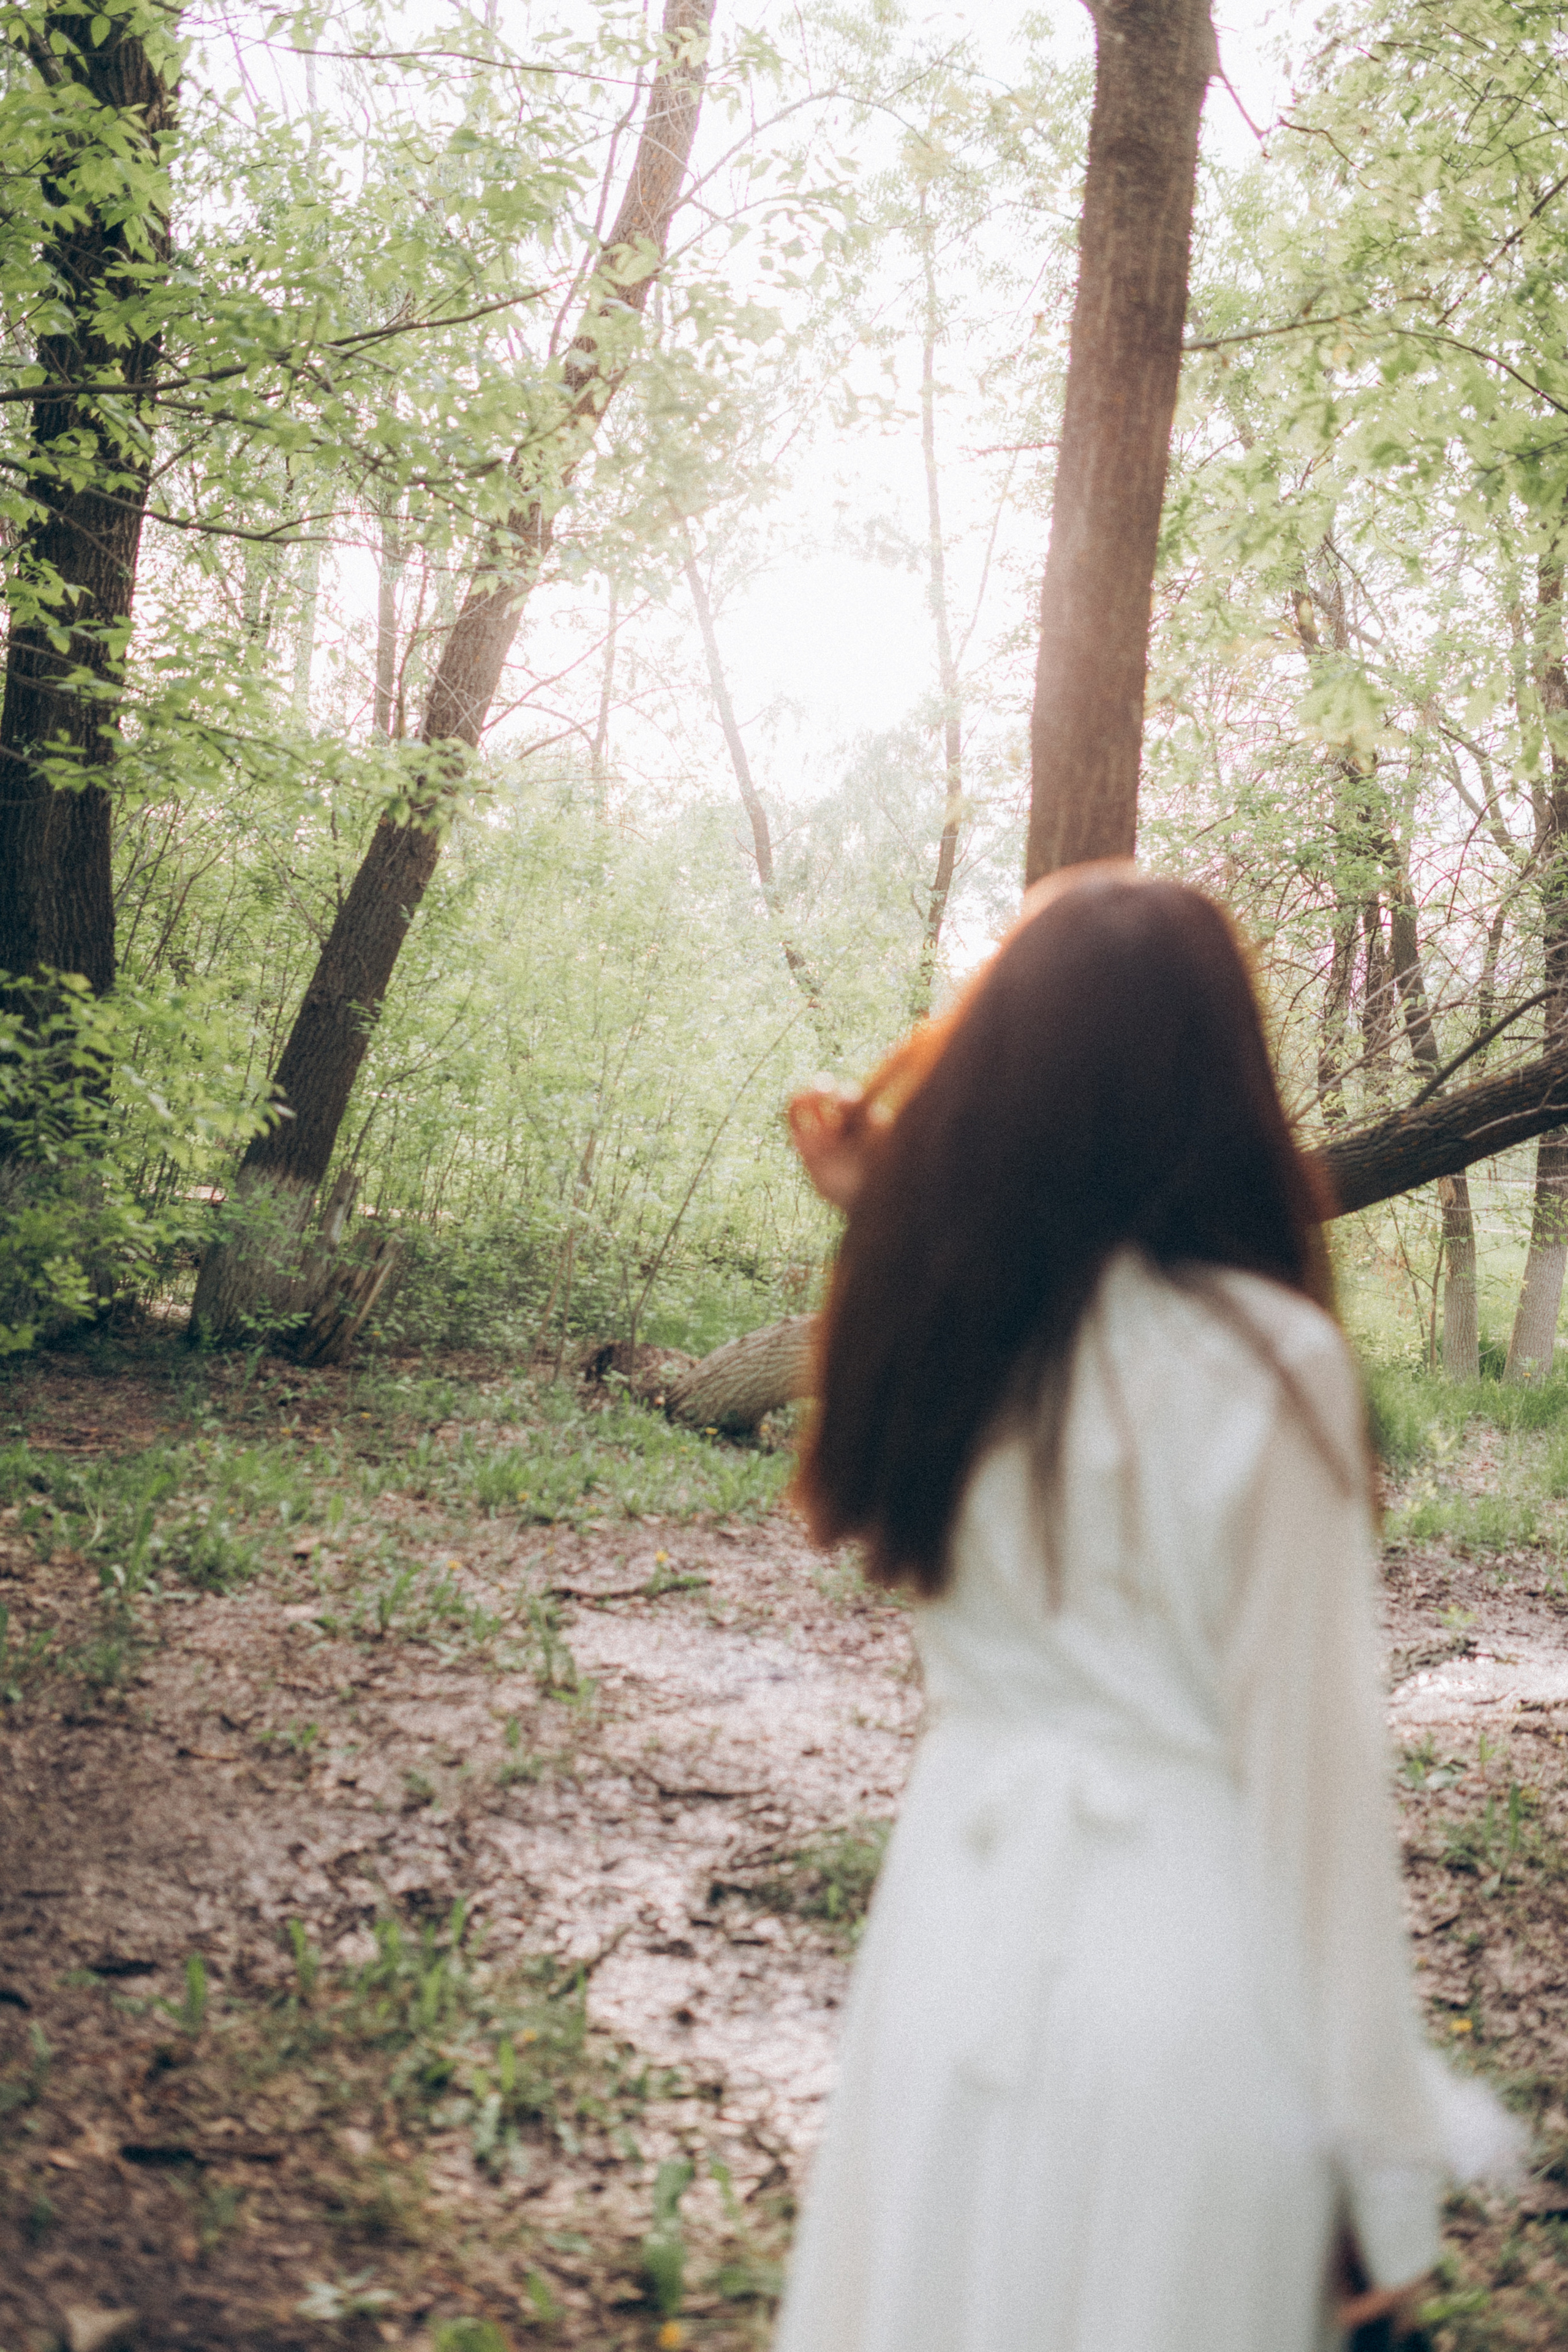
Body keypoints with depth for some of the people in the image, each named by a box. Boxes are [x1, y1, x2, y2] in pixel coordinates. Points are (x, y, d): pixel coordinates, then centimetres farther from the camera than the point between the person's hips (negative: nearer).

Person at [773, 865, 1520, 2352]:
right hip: (1187, 1967, -4)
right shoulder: (1261, 1361, -16)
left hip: (956, 1934, 5)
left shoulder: (937, 1319, -3)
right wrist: (1389, 2176, -4)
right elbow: (1313, 1766, -14)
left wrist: (882, 1218, 10)